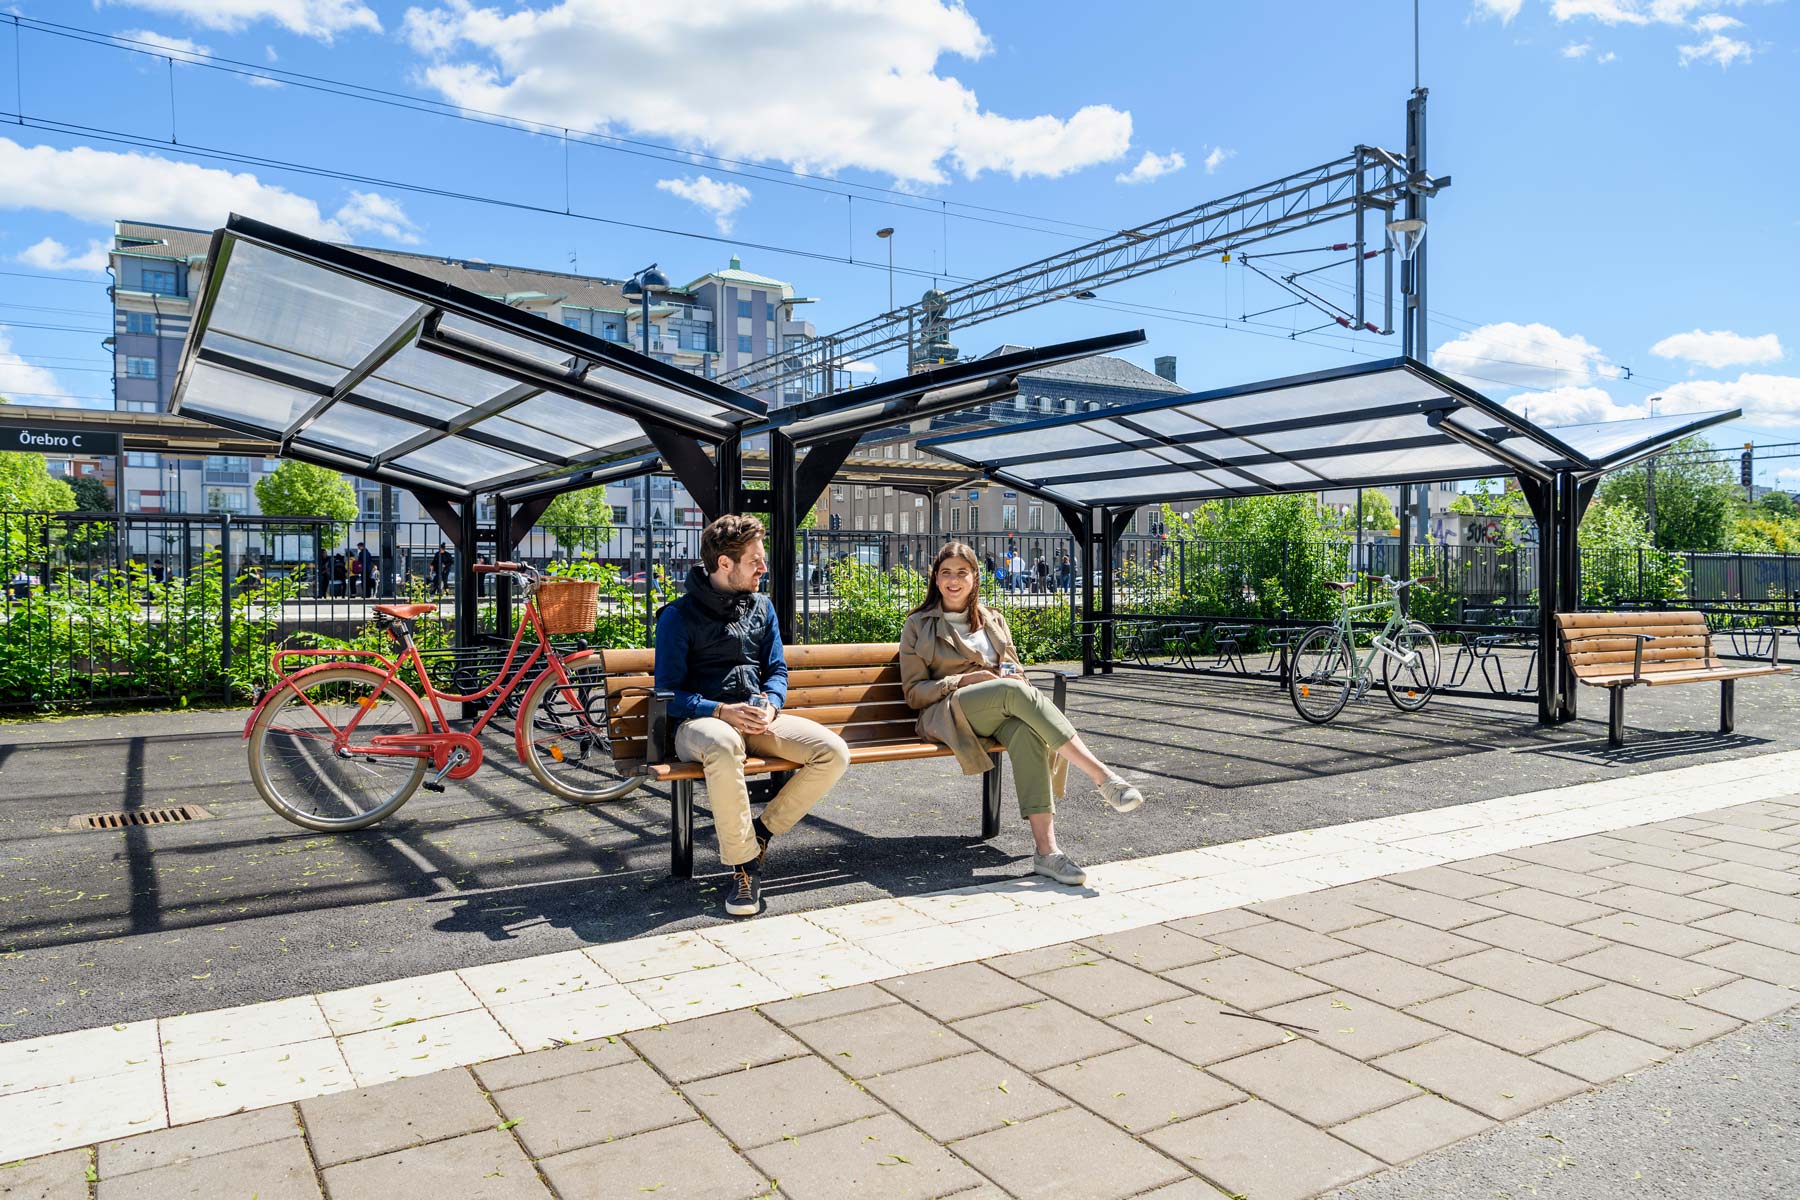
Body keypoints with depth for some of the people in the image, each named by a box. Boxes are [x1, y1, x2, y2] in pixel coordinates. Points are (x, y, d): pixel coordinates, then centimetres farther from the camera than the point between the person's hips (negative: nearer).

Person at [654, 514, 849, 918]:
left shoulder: (762, 607, 16)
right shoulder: (679, 615, -1)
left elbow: (777, 670, 15)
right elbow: (668, 692, -5)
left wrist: (770, 706, -8)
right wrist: (721, 711, -20)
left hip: (759, 718, 5)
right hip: (702, 721, -5)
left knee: (834, 752, -19)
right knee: (723, 745, -43)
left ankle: (760, 832, -4)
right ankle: (743, 865, -27)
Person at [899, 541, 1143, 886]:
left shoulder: (994, 621, 24)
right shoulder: (918, 626, 13)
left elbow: (1017, 673, 24)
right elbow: (914, 691, 7)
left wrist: (1010, 675, -2)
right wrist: (964, 680, -9)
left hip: (1000, 713, 3)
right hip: (949, 715, -3)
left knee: (1027, 732, -36)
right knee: (1013, 690, -35)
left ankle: (1046, 849, -45)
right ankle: (1103, 777, -40)